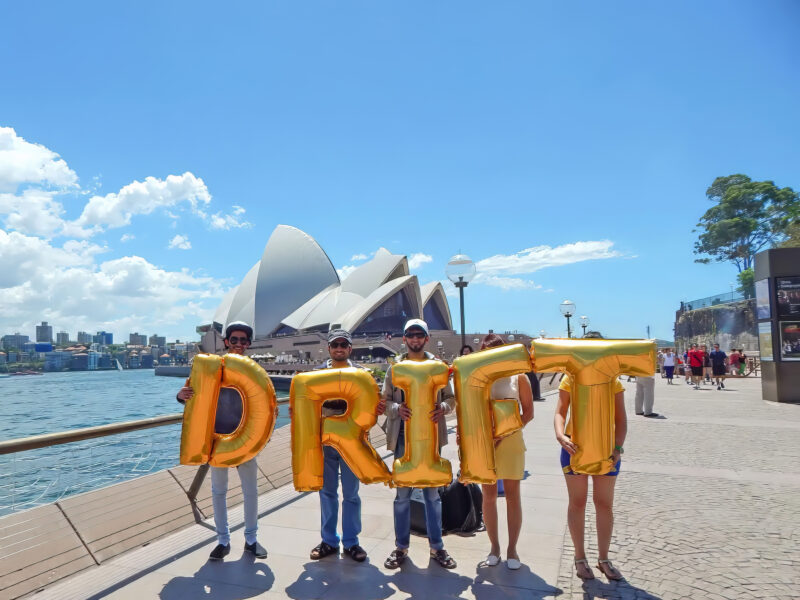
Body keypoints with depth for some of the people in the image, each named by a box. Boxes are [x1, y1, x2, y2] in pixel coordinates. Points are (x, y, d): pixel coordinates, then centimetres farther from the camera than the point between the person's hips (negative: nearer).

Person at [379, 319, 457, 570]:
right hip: (403, 436, 0)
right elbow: (384, 401, 3)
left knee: (432, 493, 10)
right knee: (402, 493, 8)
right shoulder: (395, 367, 4)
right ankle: (401, 547, 24)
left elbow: (451, 397, 4)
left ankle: (437, 547, 24)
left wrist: (443, 408, -17)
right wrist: (397, 409, -17)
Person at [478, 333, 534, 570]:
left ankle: (512, 548, 20)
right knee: (489, 494, 9)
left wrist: (505, 433, -12)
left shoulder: (517, 376, -1)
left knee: (512, 494, 5)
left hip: (510, 440, -1)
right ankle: (494, 546, 24)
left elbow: (528, 412, -2)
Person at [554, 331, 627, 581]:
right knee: (577, 502, 8)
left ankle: (603, 558, 26)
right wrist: (561, 436, -26)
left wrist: (618, 447, -14)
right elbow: (559, 412, -8)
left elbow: (621, 419, -1)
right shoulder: (570, 379, -3)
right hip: (574, 447, -1)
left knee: (605, 504, 10)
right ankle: (580, 558, 22)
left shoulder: (613, 381, 1)